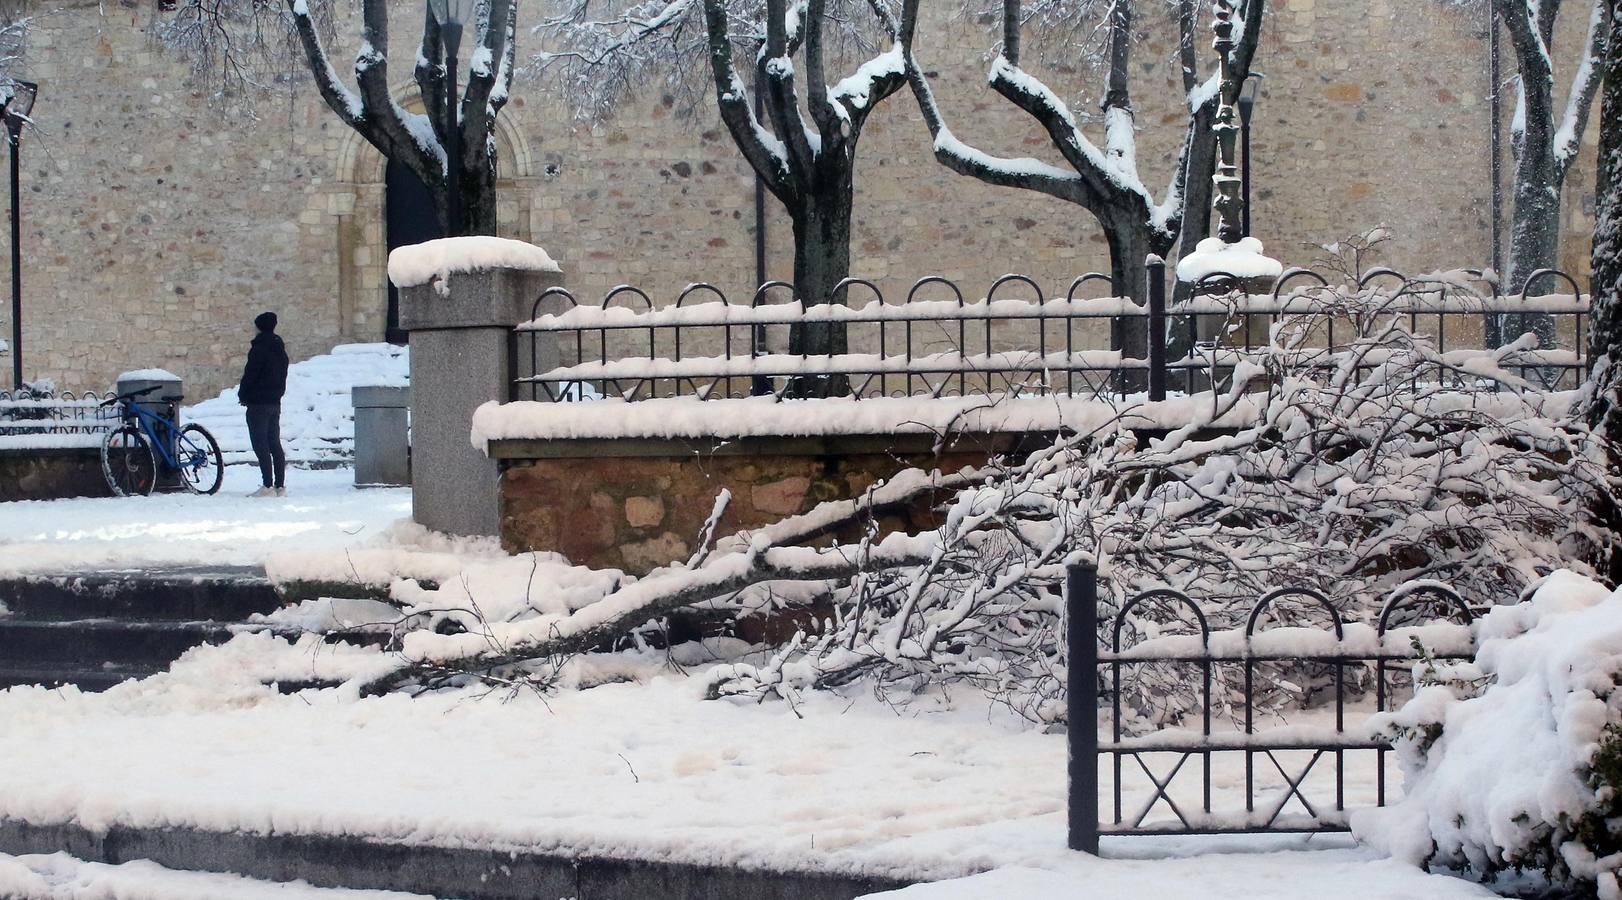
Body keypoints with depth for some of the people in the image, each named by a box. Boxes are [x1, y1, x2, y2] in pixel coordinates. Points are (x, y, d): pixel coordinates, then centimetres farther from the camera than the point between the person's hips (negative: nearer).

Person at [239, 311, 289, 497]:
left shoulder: (259, 349, -15)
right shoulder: (280, 349, 11)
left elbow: (250, 374, -14)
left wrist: (242, 395, -1)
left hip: (258, 404, -8)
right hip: (275, 402, 8)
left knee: (261, 446, -8)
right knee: (274, 444, 11)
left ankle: (268, 486, -13)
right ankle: (280, 485, 9)